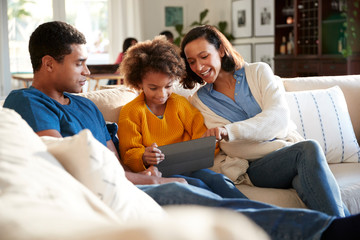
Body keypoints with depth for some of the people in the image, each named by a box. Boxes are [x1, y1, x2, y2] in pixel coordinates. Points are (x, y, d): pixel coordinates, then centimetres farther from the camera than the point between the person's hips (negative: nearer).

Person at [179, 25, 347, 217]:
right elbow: (231, 147, -5)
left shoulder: (258, 71, 8)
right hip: (254, 167, -1)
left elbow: (279, 116, -10)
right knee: (309, 149, -31)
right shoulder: (199, 101, 8)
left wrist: (229, 131, -28)